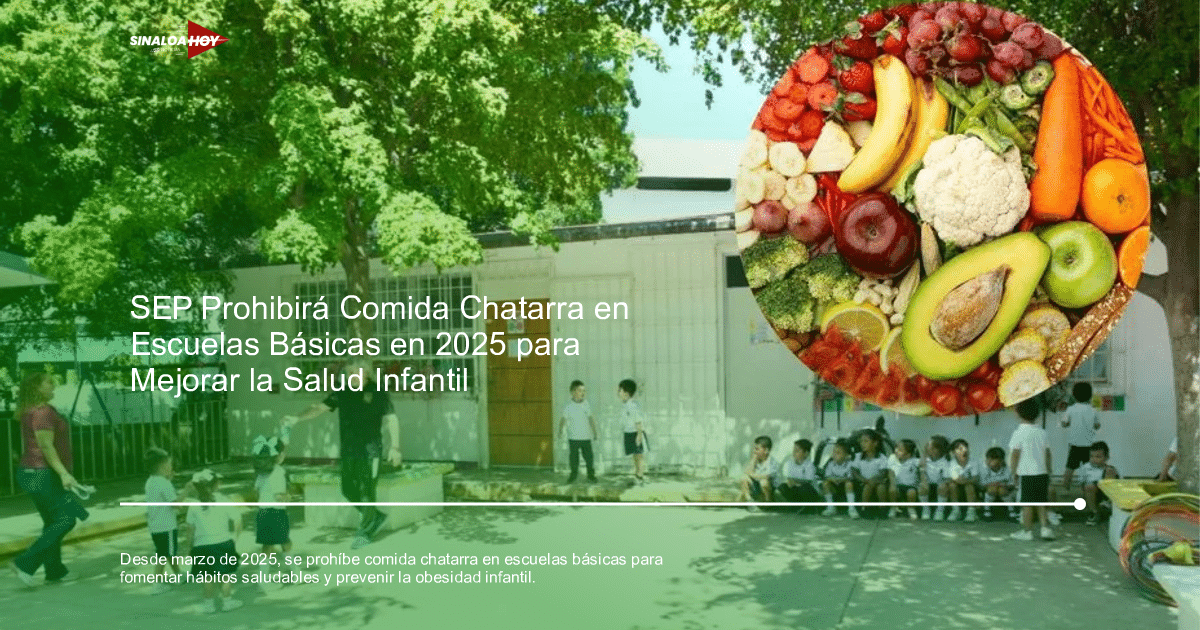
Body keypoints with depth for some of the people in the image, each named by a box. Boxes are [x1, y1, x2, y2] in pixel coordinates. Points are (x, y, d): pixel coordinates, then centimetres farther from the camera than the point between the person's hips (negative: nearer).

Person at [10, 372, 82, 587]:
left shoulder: (31, 411, 14)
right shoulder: (43, 412, -16)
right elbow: (46, 446, -23)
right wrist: (63, 473, -28)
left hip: (33, 473, 10)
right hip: (42, 473, -10)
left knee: (53, 522, 14)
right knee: (65, 519, -6)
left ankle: (54, 571, 18)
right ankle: (25, 563, -6)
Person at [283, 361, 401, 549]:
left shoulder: (377, 392, -6)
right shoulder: (343, 393, 8)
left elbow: (391, 419, -5)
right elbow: (320, 408, 5)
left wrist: (394, 447, -9)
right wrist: (297, 418, -10)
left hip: (370, 449, -6)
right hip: (348, 448, 6)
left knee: (366, 490, -6)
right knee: (348, 489, 9)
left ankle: (365, 532, 6)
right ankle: (375, 517, 28)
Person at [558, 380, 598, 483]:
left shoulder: (586, 405, 2)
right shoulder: (568, 407, -6)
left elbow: (591, 419, 12)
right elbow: (564, 419, -3)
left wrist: (594, 432, 15)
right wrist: (561, 430, -18)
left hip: (586, 437, 2)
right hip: (573, 437, -2)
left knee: (588, 456, 4)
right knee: (574, 456, 7)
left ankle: (591, 474, 20)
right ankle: (574, 474, 23)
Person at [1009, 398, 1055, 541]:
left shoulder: (1019, 433, -11)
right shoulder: (1042, 432, 5)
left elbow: (1015, 454, -11)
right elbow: (1047, 452, 10)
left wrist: (1014, 471, -3)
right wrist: (1049, 469, 20)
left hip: (1027, 474, -5)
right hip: (1042, 473, 5)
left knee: (1027, 503, 2)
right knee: (1041, 502, 15)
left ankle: (1027, 531, 8)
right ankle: (1045, 528, 10)